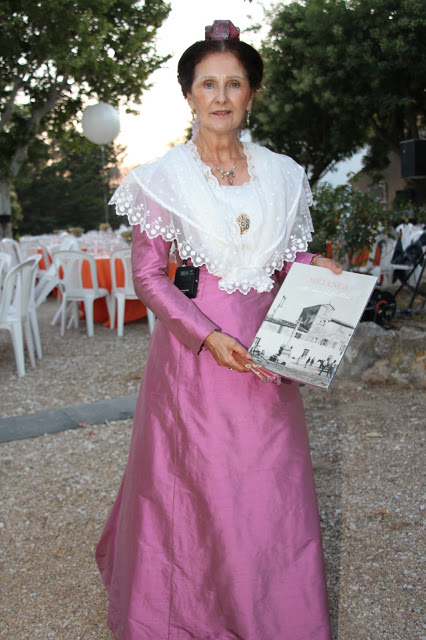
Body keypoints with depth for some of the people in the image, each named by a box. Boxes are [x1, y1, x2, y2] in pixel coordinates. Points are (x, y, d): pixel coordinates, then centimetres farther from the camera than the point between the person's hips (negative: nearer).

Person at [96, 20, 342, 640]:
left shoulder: (282, 174, 8)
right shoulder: (164, 177, -3)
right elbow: (147, 275, -5)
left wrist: (313, 265, -7)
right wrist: (207, 335, -16)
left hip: (266, 347, 3)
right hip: (194, 349, -3)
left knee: (272, 484, 9)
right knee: (197, 485, 6)